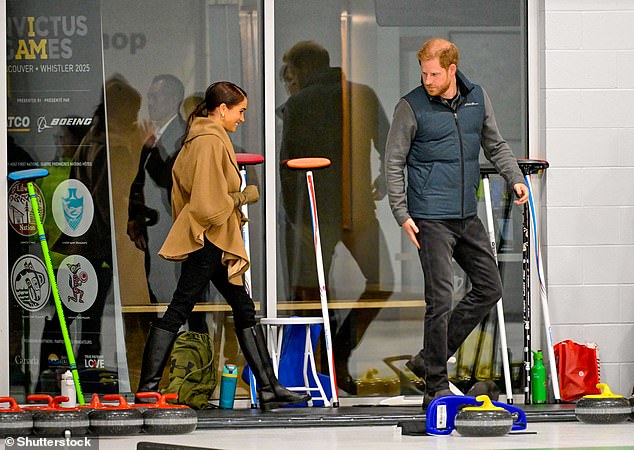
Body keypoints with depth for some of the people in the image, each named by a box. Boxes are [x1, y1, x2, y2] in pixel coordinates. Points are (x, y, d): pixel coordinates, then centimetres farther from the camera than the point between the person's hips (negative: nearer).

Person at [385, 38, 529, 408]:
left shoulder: (478, 98, 7)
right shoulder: (411, 107, -7)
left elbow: (495, 145, 18)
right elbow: (394, 164, -3)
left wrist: (515, 177, 2)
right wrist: (402, 214, -10)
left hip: (468, 216, 6)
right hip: (431, 218, -6)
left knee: (490, 289, 9)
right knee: (441, 299, -9)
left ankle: (428, 360, 18)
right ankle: (436, 388, -1)